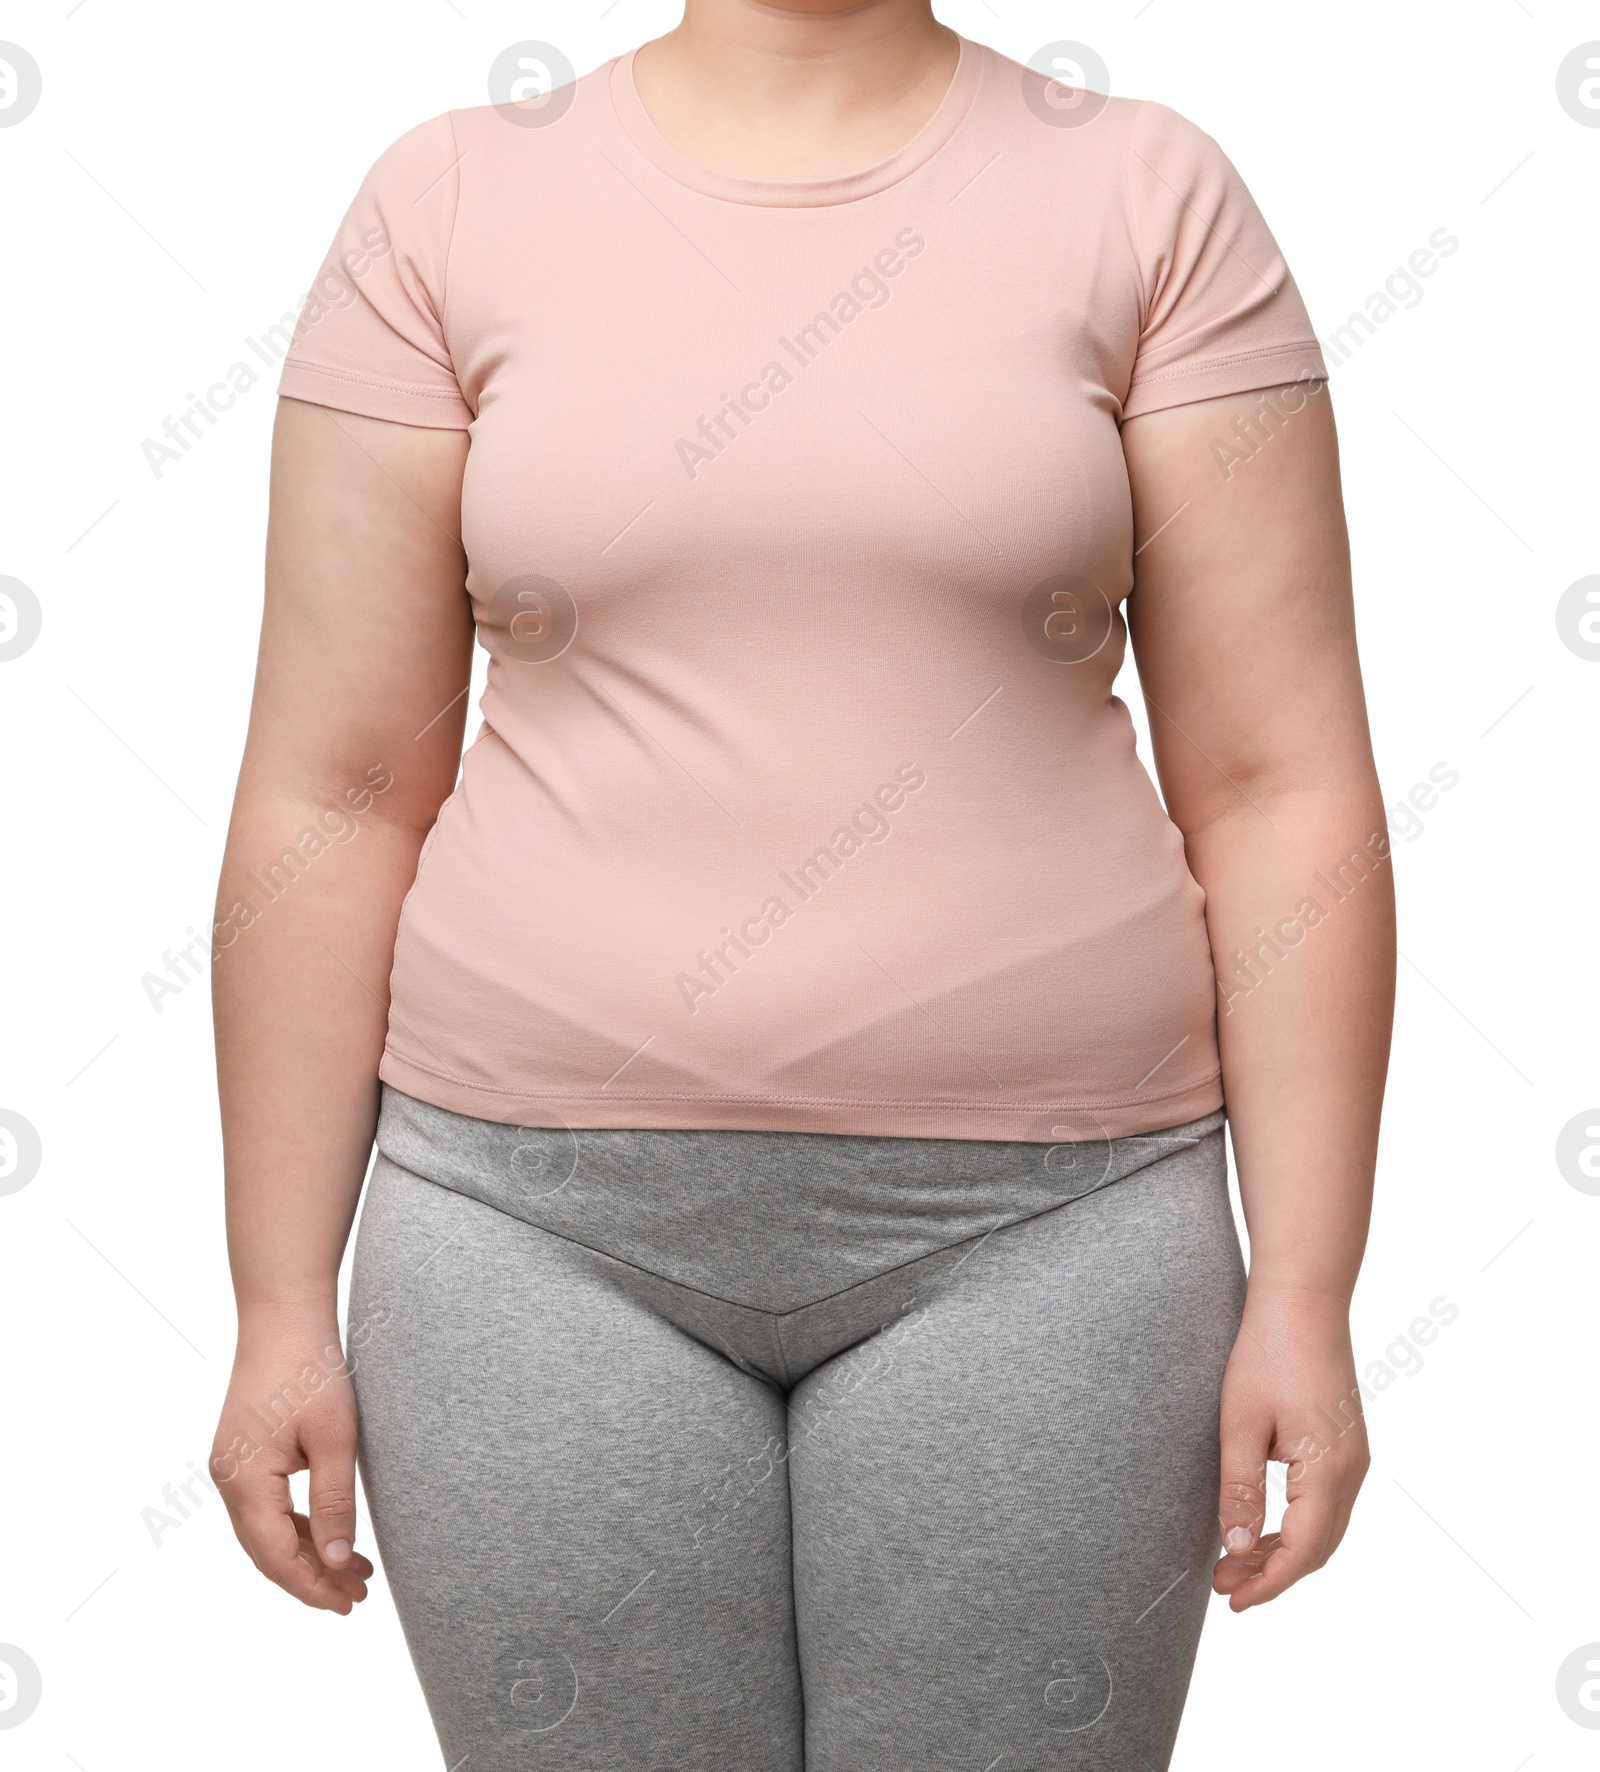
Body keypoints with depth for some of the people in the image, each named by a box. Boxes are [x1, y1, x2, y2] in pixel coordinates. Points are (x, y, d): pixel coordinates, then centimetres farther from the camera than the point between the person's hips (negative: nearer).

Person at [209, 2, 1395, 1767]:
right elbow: (333, 795, 2)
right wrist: (282, 1305, 1)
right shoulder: (447, 202, 2)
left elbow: (1276, 785, -2)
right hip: (545, 1209, 1)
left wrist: (1301, 1291, -6)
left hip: (1038, 1218, 0)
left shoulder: (1147, 196, 1)